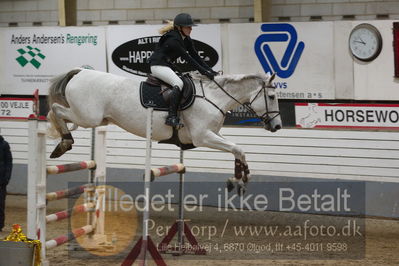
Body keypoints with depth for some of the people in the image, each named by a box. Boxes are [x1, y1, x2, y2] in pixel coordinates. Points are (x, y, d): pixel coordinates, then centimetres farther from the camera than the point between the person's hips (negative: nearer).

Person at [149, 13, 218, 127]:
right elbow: (187, 58, -24)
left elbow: (196, 56, 7)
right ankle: (172, 117, -36)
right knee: (178, 83, -29)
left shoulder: (186, 40, 7)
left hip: (168, 66, 10)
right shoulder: (173, 39, -21)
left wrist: (210, 70, -3)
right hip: (158, 65, -10)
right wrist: (204, 72, -25)